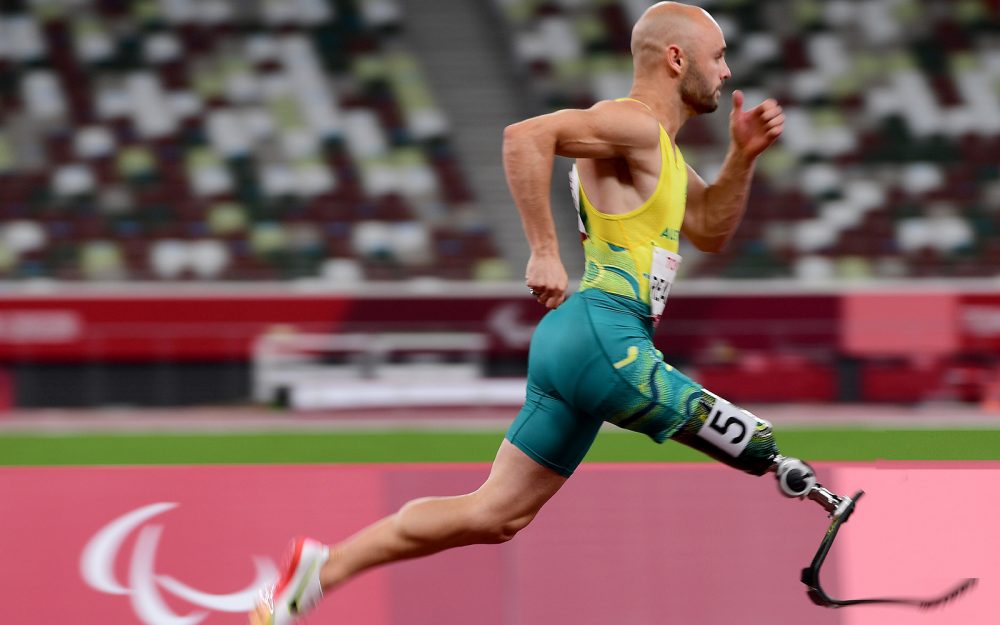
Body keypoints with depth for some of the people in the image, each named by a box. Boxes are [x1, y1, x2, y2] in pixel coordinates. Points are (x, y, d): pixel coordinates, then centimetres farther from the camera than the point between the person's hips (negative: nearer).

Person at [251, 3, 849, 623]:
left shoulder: (660, 148, 23)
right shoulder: (632, 125, -9)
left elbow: (711, 230, 32)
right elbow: (526, 135, -24)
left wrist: (743, 156, 16)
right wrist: (545, 252, -22)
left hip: (572, 342, 10)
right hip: (604, 338, -10)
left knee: (494, 515, 10)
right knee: (763, 449, -14)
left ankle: (323, 568, 11)